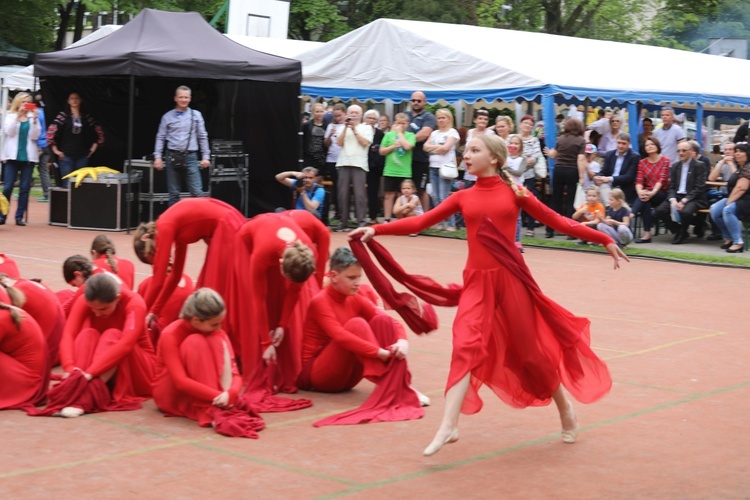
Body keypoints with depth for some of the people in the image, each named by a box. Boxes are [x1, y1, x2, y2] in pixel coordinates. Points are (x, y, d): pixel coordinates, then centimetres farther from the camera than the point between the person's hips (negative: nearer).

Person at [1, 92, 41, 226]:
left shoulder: (33, 117, 7)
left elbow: (35, 136, -3)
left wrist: (34, 119, -12)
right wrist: (18, 115, -14)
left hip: (28, 156, 1)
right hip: (12, 155, -1)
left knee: (25, 187, 0)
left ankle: (20, 216, 5)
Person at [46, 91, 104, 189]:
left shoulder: (86, 117, 9)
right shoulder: (63, 116, 0)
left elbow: (99, 131, 19)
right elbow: (50, 131, -5)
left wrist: (94, 147, 12)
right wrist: (55, 150, -7)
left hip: (82, 156, 3)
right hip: (66, 155, -3)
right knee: (67, 184, -6)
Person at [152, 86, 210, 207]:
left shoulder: (196, 115, 8)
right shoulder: (167, 117, 6)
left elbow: (203, 137, 10)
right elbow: (160, 138, 7)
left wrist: (206, 156, 4)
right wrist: (158, 157, -3)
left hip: (190, 157, 0)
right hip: (172, 157, 0)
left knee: (197, 192, -8)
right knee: (174, 193, 4)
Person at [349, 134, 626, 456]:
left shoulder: (514, 193, 3)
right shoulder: (463, 197, 9)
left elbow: (558, 222, 5)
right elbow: (420, 222, 3)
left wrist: (604, 240, 3)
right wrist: (375, 230, -7)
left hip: (510, 278, -2)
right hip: (477, 281, 2)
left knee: (530, 350, 8)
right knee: (465, 347, -15)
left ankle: (565, 411, 30)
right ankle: (448, 427, -19)